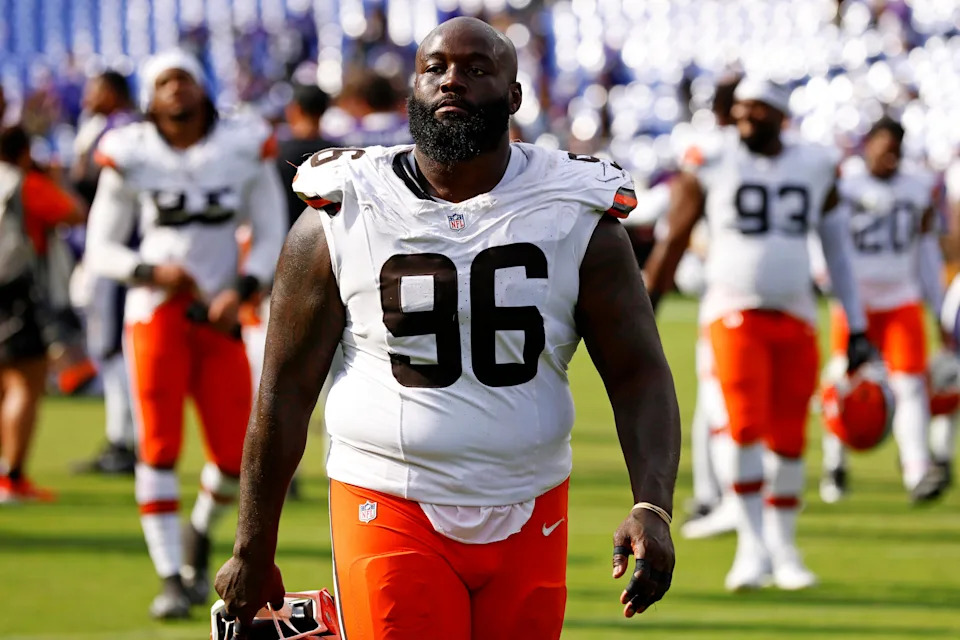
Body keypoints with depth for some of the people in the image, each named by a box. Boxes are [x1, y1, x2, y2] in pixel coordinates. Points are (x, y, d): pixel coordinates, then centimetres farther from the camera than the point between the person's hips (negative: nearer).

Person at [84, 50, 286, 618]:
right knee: (160, 445, -8)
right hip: (156, 311, -1)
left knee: (235, 458, -2)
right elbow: (102, 249, 4)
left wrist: (242, 289, -8)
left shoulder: (245, 147, 2)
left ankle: (200, 530, 30)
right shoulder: (131, 157, -1)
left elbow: (270, 235, 8)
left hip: (219, 315, 2)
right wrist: (152, 272, -14)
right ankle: (172, 577, 0)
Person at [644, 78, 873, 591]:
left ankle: (783, 550, 17)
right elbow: (672, 244, 3)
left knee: (788, 440, 3)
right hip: (736, 313, -3)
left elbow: (838, 249, 13)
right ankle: (752, 548, -9)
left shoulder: (814, 169, 6)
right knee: (747, 428, -17)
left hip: (795, 318, 3)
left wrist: (857, 328, 11)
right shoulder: (712, 168, -3)